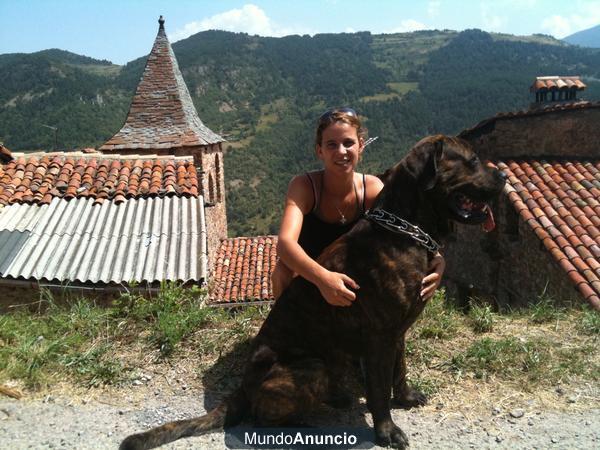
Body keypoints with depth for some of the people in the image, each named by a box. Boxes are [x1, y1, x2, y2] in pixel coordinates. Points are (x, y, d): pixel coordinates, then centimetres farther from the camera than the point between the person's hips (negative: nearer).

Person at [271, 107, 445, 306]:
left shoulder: (373, 188, -19)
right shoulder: (303, 186, -27)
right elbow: (285, 242, -43)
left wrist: (435, 261, -50)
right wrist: (322, 277, -60)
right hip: (307, 279, -2)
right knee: (282, 273, -33)